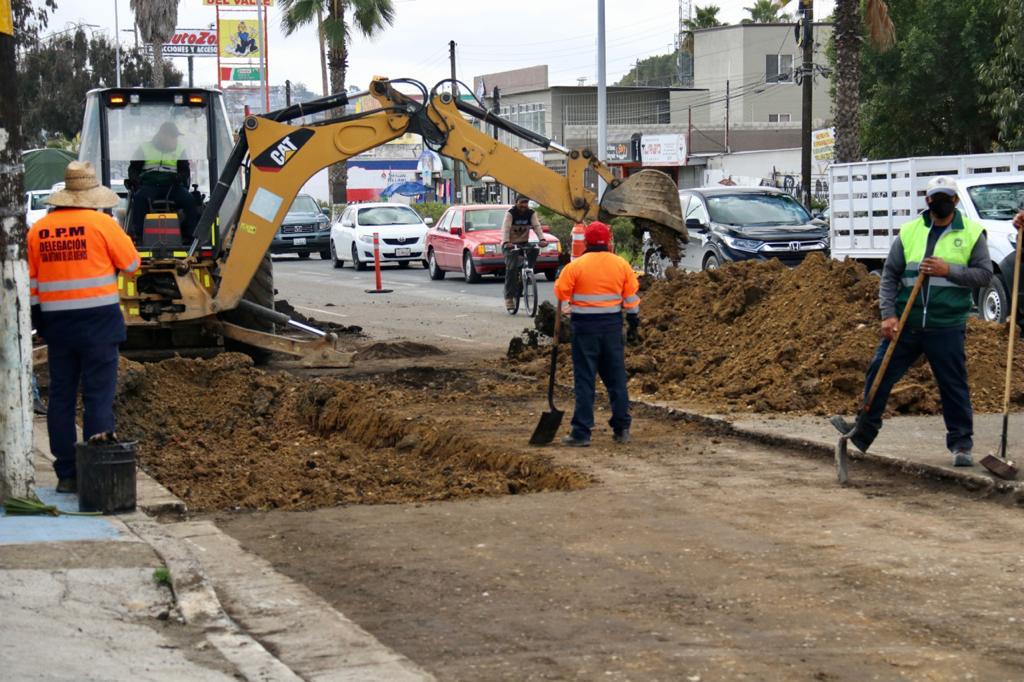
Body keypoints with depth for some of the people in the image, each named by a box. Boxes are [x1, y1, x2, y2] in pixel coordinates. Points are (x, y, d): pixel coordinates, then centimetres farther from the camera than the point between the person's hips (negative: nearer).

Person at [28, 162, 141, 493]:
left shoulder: (39, 229, 5)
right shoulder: (101, 223, -10)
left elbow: (30, 282, 9)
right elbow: (131, 263, -1)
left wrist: (39, 321, 18)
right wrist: (118, 232, 14)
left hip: (58, 324, 4)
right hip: (98, 320, -4)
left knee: (61, 396, 10)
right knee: (98, 397, -1)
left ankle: (66, 474, 14)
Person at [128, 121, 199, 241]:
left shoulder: (179, 149, 21)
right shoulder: (145, 148, 16)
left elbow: (185, 170, 16)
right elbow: (133, 168, 15)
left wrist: (181, 177, -9)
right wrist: (134, 179, -8)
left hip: (172, 185, 1)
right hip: (149, 184, -1)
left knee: (189, 200, -27)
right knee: (139, 198, -34)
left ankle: (191, 235, -27)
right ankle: (137, 234, -36)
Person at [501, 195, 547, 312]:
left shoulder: (531, 213, -2)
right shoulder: (510, 213, -13)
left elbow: (537, 226, -15)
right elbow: (505, 229, -25)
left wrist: (542, 239, -34)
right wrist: (506, 242, -44)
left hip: (524, 243, 4)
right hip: (510, 244, -4)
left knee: (534, 250, -27)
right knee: (512, 268, -20)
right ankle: (509, 297, -16)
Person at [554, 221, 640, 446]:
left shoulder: (575, 266, -10)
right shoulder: (621, 265, 2)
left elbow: (560, 294, -6)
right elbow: (632, 296, 6)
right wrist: (633, 324, 15)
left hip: (585, 326, -3)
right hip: (612, 325, 3)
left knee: (584, 379, 0)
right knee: (616, 377, 12)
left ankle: (581, 433, -1)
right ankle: (621, 430, 15)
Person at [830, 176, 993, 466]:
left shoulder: (971, 233, 2)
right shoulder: (910, 231, 8)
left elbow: (984, 274, -2)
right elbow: (889, 275, 6)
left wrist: (948, 271, -16)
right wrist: (888, 314, -5)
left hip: (946, 328, -2)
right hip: (905, 323, 2)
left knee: (954, 385, 2)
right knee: (880, 372, 1)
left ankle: (961, 444, 13)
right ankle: (863, 433, 11)